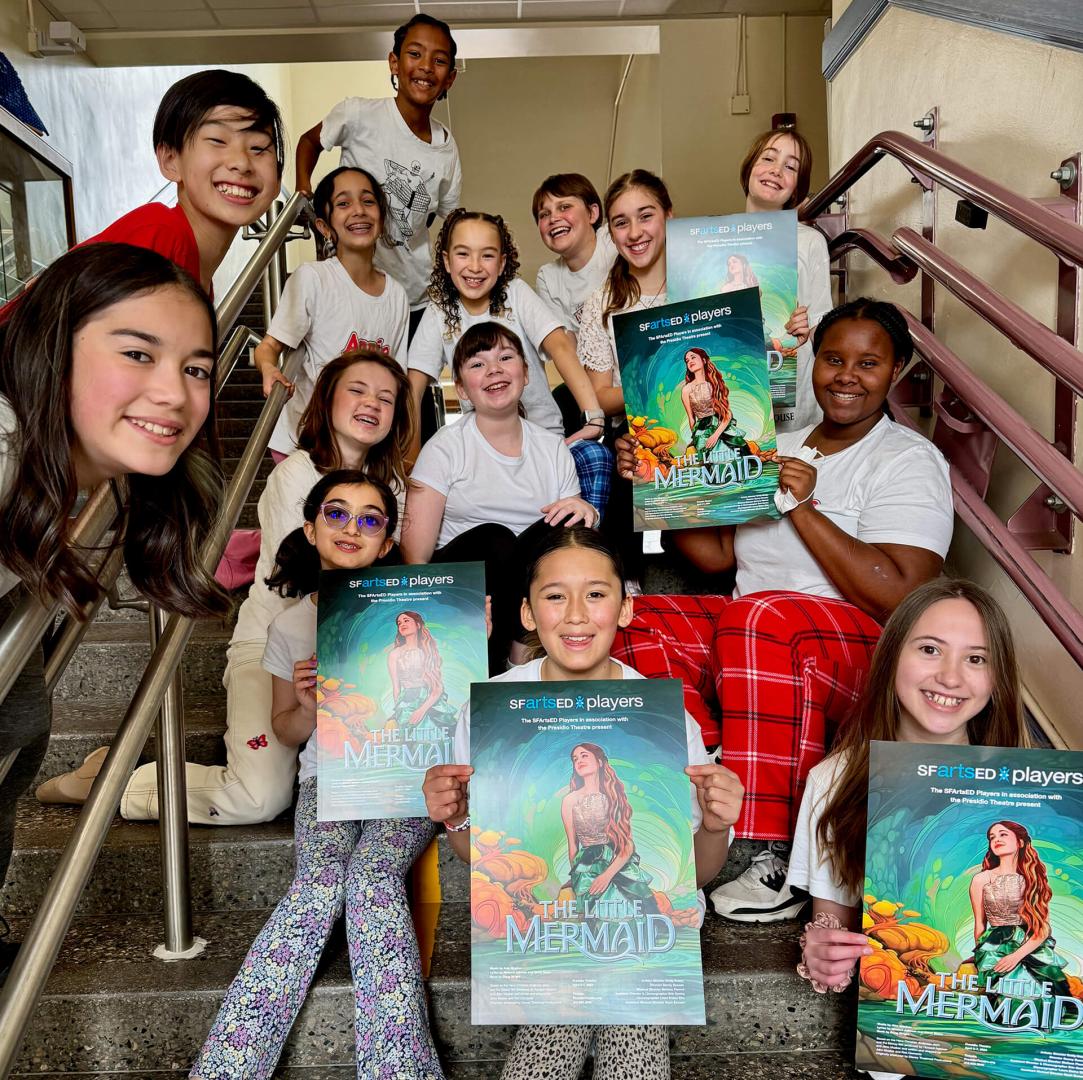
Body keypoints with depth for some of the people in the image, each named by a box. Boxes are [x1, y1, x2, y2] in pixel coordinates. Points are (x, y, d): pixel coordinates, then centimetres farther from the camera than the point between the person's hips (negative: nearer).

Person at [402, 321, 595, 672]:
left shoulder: (553, 448, 11)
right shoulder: (446, 447, 1)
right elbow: (414, 555, -6)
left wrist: (586, 513, -14)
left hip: (532, 594, 3)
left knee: (559, 526, -25)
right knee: (493, 539, -32)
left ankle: (523, 657, -20)